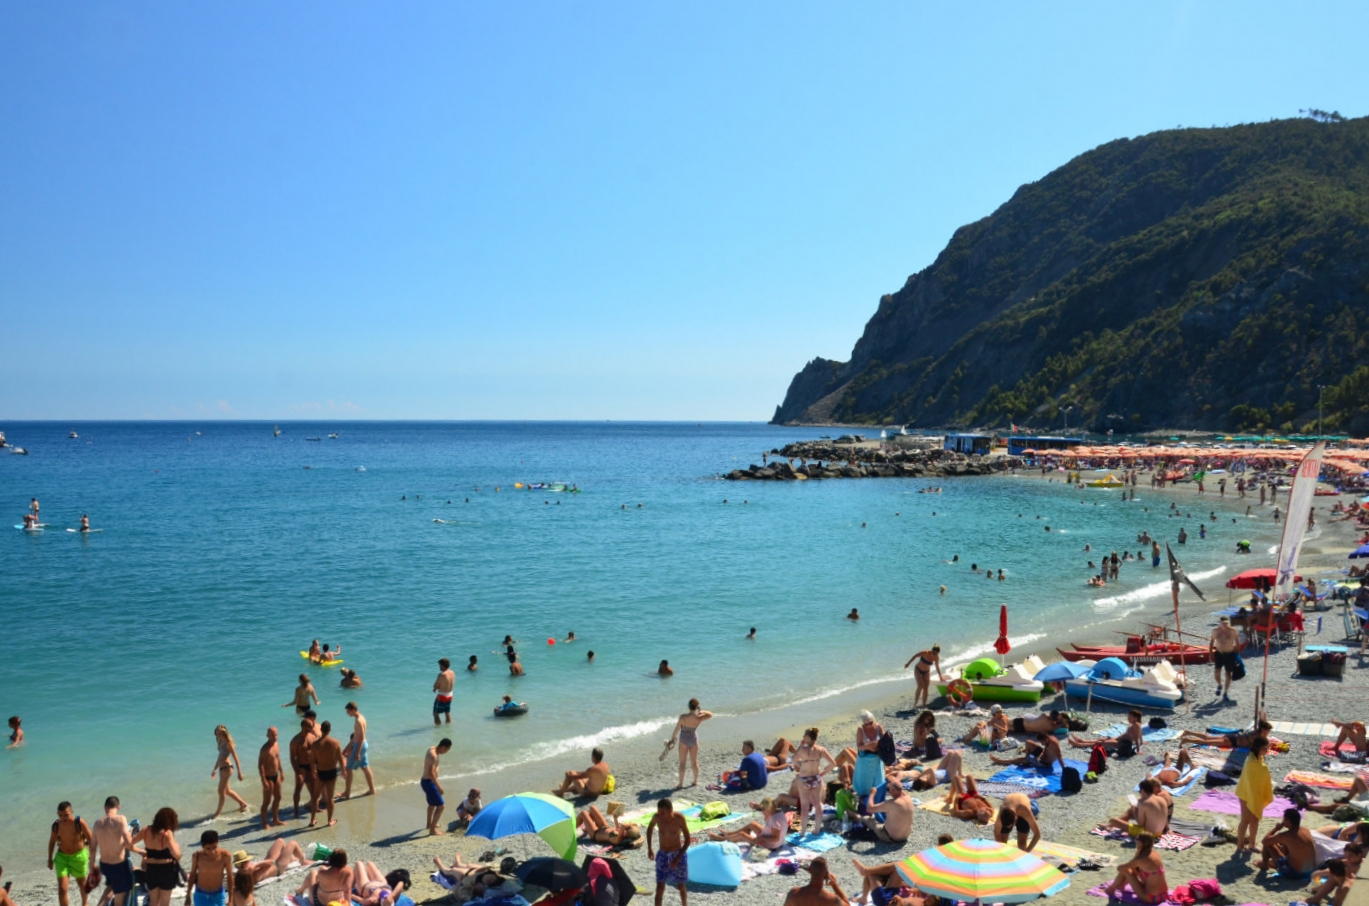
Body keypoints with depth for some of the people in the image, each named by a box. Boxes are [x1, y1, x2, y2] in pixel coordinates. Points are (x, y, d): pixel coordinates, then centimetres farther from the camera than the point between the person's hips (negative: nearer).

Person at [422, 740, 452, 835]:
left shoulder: (432, 749, 5)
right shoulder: (434, 755, -26)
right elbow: (431, 773, -34)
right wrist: (438, 786, -29)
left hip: (427, 781, 10)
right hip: (428, 782, -10)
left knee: (432, 804, 30)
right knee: (441, 806, -8)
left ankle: (430, 824, 50)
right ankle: (432, 830, -2)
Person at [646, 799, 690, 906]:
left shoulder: (679, 818, -23)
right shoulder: (657, 817, -17)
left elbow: (687, 840, -15)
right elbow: (650, 828, 7)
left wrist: (677, 858, -19)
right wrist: (649, 848, 6)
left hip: (678, 854, -2)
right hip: (662, 855, 2)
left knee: (681, 886, 11)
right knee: (660, 887, -3)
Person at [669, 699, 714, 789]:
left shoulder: (683, 717, -24)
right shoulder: (698, 718, -19)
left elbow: (676, 729, -13)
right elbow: (710, 714, -3)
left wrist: (673, 738, 4)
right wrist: (702, 711, 6)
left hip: (683, 740, -2)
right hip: (694, 740, 2)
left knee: (682, 762, 7)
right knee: (694, 761, 18)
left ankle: (681, 783, 9)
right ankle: (695, 781, 29)